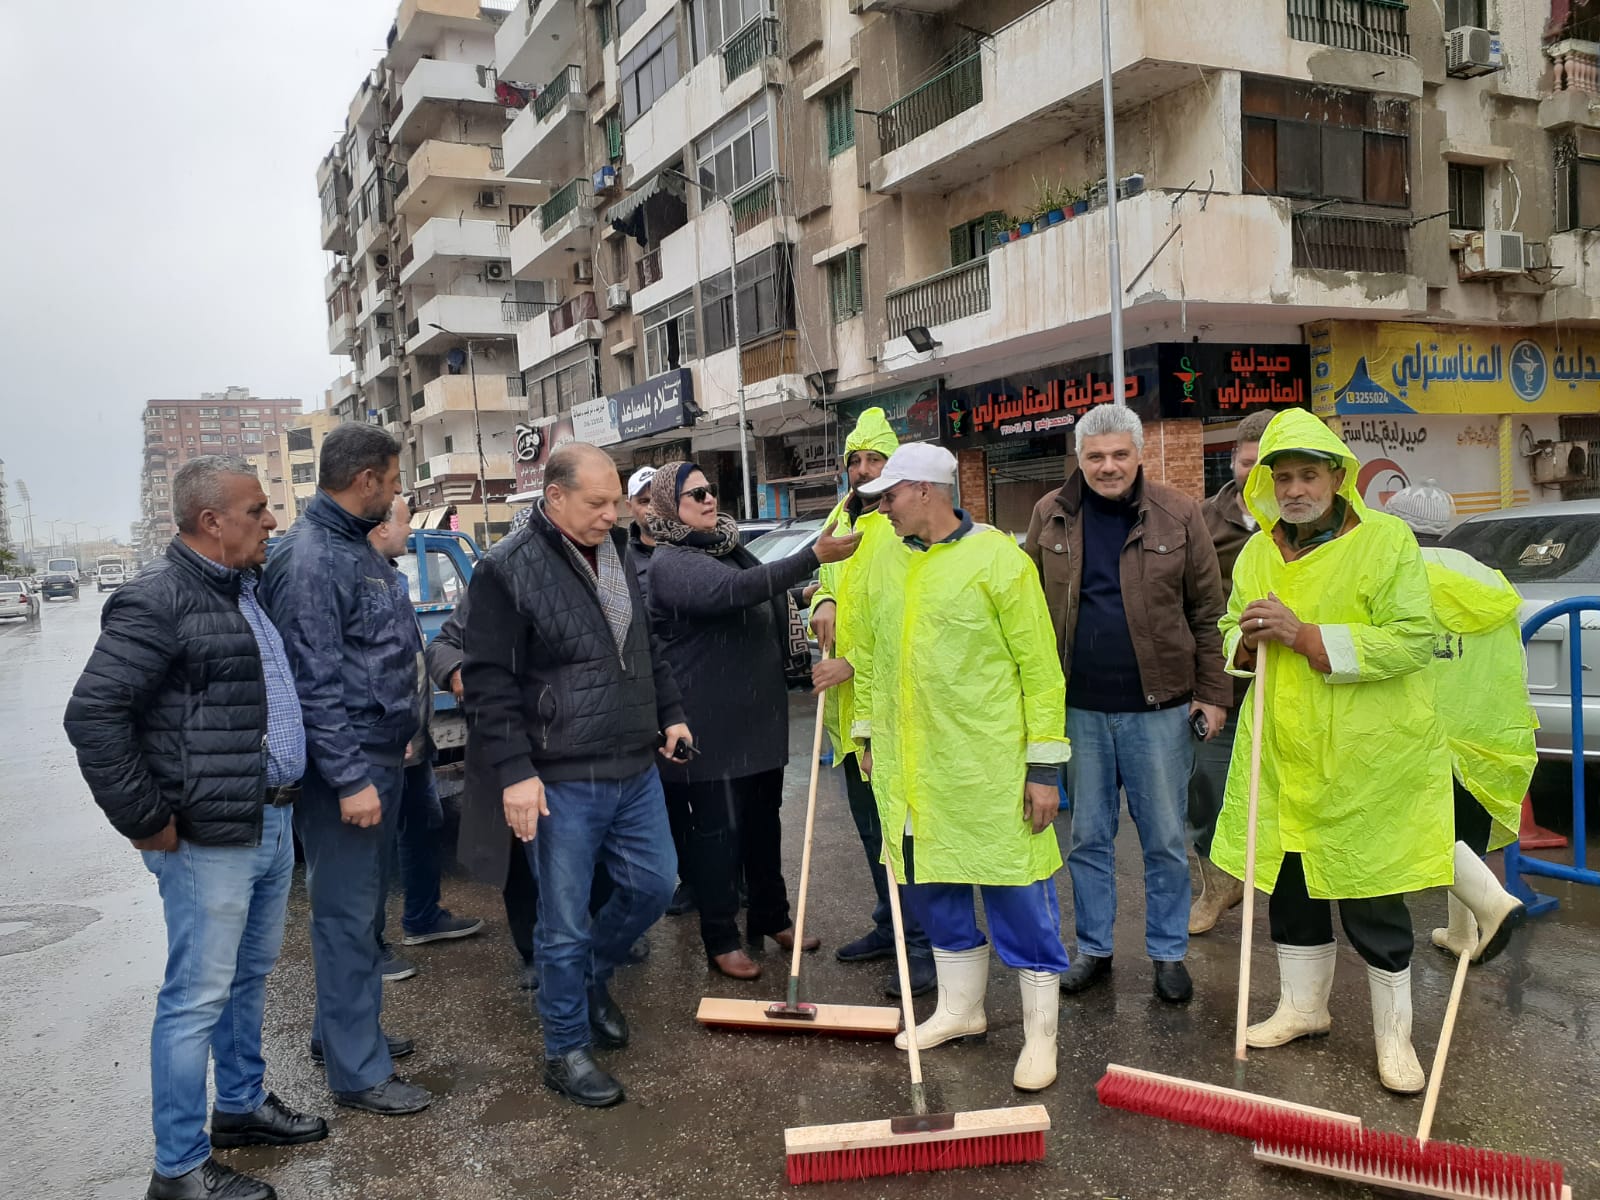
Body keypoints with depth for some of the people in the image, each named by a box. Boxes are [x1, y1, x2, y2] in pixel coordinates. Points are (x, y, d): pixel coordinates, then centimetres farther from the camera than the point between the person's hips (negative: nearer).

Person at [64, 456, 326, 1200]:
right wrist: (147, 822, -16)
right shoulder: (158, 600, -17)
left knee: (250, 976, 21)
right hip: (211, 839, -9)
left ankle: (242, 1104, 38)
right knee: (199, 996, 2)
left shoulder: (244, 589, 11)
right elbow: (92, 716, -20)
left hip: (272, 823, 9)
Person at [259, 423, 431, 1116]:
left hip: (379, 756, 10)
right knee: (347, 915, -1)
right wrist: (349, 779, -23)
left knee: (362, 904, 20)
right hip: (346, 769, -10)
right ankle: (358, 1071, 10)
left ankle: (345, 1027, 35)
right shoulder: (310, 560, -19)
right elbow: (316, 682, -22)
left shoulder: (357, 548, 13)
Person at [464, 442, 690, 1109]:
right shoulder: (506, 570, -12)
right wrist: (514, 771, -18)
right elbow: (488, 682, -14)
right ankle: (566, 1050, 23)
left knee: (654, 884, 15)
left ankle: (592, 976, 40)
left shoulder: (616, 553, 11)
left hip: (635, 768, 7)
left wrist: (670, 714, 17)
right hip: (561, 780, -7)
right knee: (565, 923, 4)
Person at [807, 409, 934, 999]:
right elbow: (824, 578, 26)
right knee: (870, 823, 18)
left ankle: (924, 944, 7)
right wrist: (823, 601, 2)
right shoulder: (841, 522, 14)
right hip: (849, 704, 8)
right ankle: (889, 925, 32)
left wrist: (855, 665, -20)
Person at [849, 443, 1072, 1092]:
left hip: (990, 768, -6)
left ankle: (1040, 1032, 20)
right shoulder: (885, 567, 8)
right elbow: (870, 660, 17)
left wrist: (1044, 766, -11)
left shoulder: (999, 559, -9)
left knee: (1018, 897, 4)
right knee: (933, 888, 16)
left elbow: (1040, 668, -9)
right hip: (910, 770, 6)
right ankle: (960, 1007, 36)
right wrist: (869, 735, 16)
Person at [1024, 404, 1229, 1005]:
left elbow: (1208, 611, 1)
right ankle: (1093, 949, 28)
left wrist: (1213, 693, -2)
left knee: (1165, 840, 9)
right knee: (1088, 837, 13)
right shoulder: (1051, 515, 2)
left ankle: (1168, 953, 26)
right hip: (1078, 707, 2)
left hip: (1158, 707, -1)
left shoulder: (1178, 514, -2)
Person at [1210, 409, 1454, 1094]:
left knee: (1372, 900, 4)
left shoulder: (1387, 539, -9)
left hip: (1367, 760, -5)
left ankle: (1393, 1035, 22)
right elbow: (1232, 638, 18)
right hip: (1283, 755, 5)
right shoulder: (1256, 554, 8)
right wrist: (1247, 639, -7)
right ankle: (1303, 1006, 35)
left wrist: (1308, 637, -24)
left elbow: (1413, 640, -18)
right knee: (1289, 884, 16)